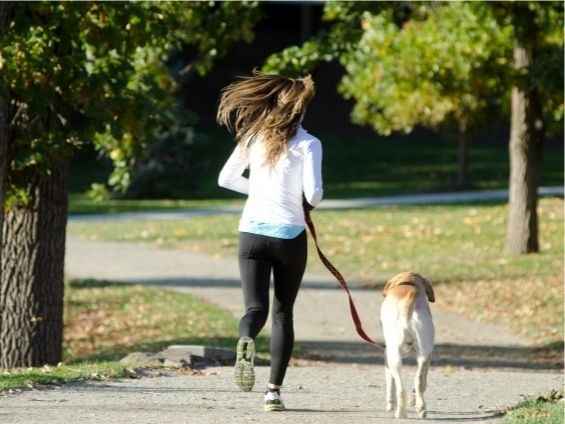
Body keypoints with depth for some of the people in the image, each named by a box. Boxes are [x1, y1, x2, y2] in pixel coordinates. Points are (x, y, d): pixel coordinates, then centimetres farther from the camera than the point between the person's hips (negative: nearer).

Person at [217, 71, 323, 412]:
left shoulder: (254, 136, 5)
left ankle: (246, 342, -39)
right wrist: (309, 205, 7)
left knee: (256, 308, -3)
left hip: (252, 233, 2)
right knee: (283, 313, 13)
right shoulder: (307, 144, -7)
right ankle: (274, 390, 8)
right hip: (289, 235, -2)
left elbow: (226, 179, 10)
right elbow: (313, 193, -16)